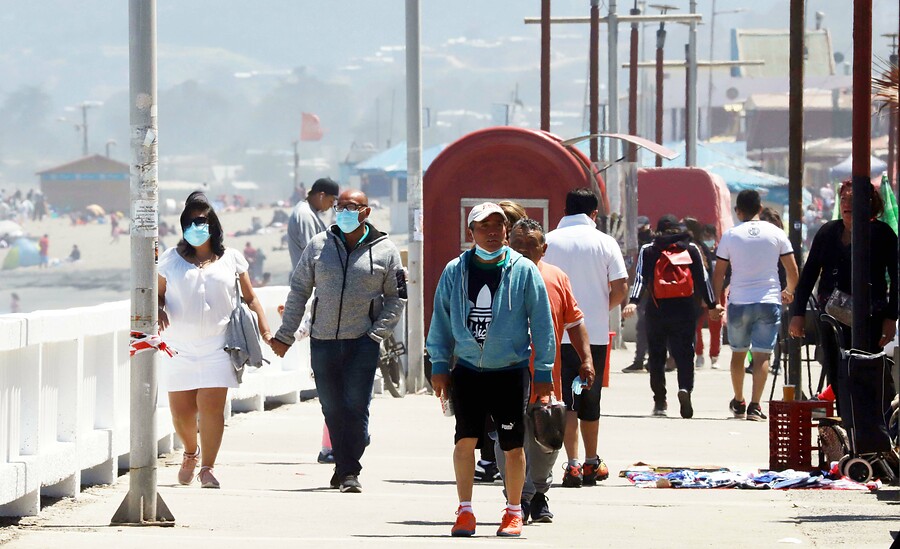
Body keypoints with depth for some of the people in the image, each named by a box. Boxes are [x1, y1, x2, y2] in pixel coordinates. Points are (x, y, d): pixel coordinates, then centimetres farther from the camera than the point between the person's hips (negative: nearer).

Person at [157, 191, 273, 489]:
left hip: (217, 348, -1)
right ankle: (190, 453, 30)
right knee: (181, 412, 1)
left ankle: (208, 467, -5)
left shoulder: (231, 259, 9)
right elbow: (158, 294, 12)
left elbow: (250, 299, 12)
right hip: (180, 349, 1)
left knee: (211, 408, -13)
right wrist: (159, 310, -11)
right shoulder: (172, 259, 10)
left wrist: (265, 332, 3)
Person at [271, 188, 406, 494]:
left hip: (363, 343, -2)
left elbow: (396, 297, 8)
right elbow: (299, 291, 11)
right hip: (323, 340, 2)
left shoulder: (384, 250, 3)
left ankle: (349, 472, -4)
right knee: (332, 409, 6)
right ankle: (344, 468, 18)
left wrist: (377, 333, -3)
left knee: (356, 408, -8)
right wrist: (285, 335, 8)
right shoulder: (319, 245, 8)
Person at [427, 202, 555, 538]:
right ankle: (465, 511, 9)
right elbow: (441, 321, 11)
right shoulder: (455, 272, 3)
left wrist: (543, 372, 0)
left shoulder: (524, 271, -2)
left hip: (511, 371, -1)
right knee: (465, 439, -1)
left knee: (513, 444, 2)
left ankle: (513, 512, 15)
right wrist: (439, 365, 6)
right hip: (467, 369, 1)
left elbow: (542, 324, 1)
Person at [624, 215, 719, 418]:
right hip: (685, 308, 0)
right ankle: (685, 388, -26)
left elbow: (640, 277, -4)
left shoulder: (648, 251, 9)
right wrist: (712, 305, 11)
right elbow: (702, 278, 8)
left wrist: (633, 301, -14)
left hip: (657, 309, 0)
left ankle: (660, 401, 8)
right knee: (684, 352, 0)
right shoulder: (691, 249, 10)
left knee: (656, 354, 10)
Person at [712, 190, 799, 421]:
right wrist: (789, 291, 23)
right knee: (762, 355, -2)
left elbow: (718, 274, 1)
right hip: (769, 300, -1)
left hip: (739, 302, 1)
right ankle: (755, 405, -13)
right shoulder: (776, 233, 1)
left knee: (738, 352, 17)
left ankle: (738, 402, 29)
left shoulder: (730, 235, 0)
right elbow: (793, 270, 3)